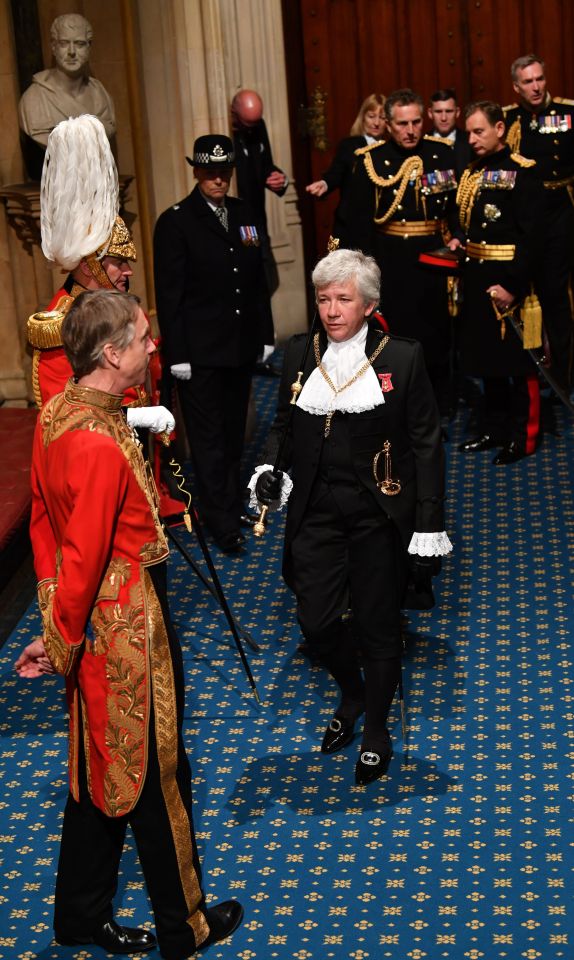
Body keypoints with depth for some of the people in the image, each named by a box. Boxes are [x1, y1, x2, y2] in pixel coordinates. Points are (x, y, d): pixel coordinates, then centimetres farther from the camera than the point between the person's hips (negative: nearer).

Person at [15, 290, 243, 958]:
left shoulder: (56, 413, 1)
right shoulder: (100, 446, -29)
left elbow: (44, 521, 9)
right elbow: (83, 559, -24)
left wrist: (56, 623, 12)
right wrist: (59, 645, -11)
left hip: (95, 621, 9)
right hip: (127, 626, -9)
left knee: (103, 769, 21)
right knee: (156, 774, 9)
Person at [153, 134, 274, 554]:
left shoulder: (245, 214, 8)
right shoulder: (176, 222, -9)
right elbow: (169, 294, -10)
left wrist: (265, 333, 12)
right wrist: (177, 354, -12)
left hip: (242, 345, 5)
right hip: (200, 350, -5)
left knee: (234, 431, 16)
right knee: (208, 436, 1)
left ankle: (233, 501, 30)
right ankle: (223, 522, 5)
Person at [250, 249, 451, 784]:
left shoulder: (402, 359, -7)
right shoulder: (299, 356, 4)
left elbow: (426, 444, -4)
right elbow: (284, 425, 15)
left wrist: (429, 524, -7)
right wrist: (269, 469, -6)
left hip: (379, 513, -3)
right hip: (317, 512, 3)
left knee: (377, 625, 5)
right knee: (316, 621, 2)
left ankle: (376, 730, 26)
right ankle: (352, 694, 34)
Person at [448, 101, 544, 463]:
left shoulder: (522, 173, -12)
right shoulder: (472, 173, 11)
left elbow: (530, 236, -17)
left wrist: (513, 285, -21)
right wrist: (460, 241, 4)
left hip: (509, 280, -8)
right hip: (478, 277, 8)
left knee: (518, 359, 1)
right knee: (486, 356, 14)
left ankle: (524, 437, 10)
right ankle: (496, 429, 25)